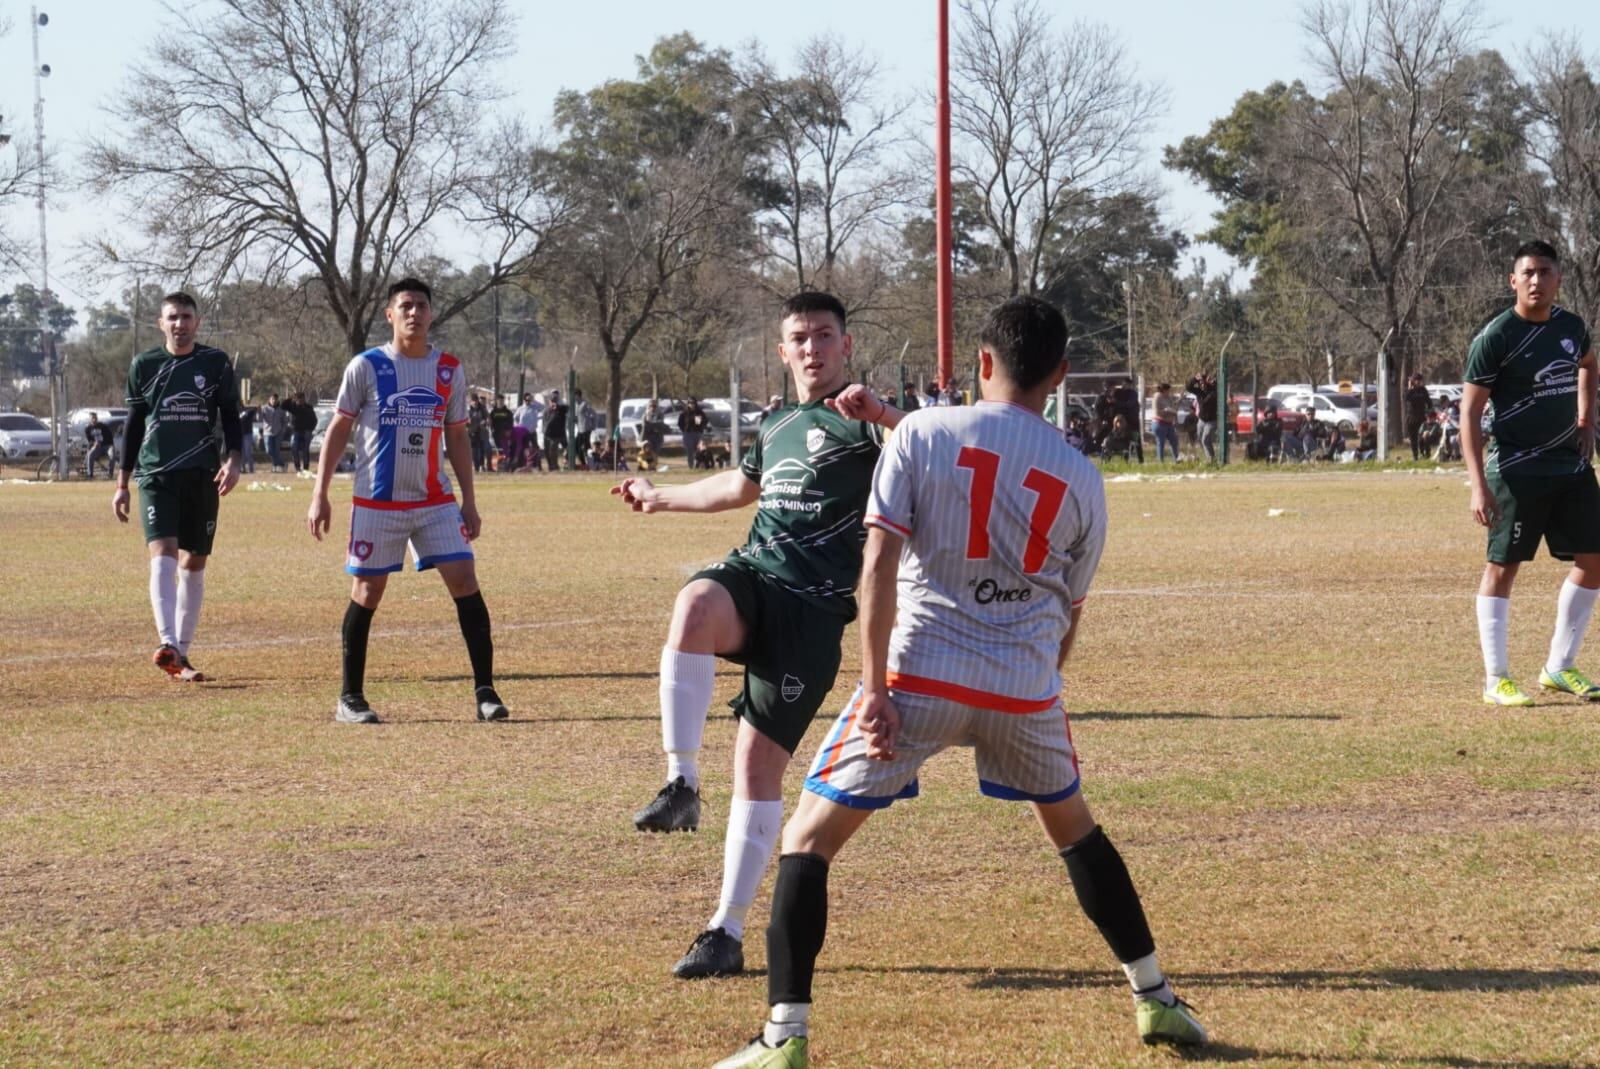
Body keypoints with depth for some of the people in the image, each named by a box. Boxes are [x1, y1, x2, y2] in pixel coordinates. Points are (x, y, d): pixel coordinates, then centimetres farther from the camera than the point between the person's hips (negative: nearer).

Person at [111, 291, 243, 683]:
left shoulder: (216, 363, 6)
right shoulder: (144, 365, 7)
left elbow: (230, 416, 9)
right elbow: (133, 426, 12)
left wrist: (232, 460, -8)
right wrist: (122, 484, 10)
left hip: (202, 475, 1)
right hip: (155, 474, -1)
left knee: (194, 563, 5)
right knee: (163, 555, -18)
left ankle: (181, 653, 13)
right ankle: (168, 644, -30)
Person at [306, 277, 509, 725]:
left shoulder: (450, 370, 6)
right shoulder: (366, 366, -3)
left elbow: (457, 436, 13)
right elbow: (339, 430, 0)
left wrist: (469, 501, 8)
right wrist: (320, 494, -5)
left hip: (436, 502, 3)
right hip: (377, 501, -3)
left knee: (465, 583, -7)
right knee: (367, 593, 2)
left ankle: (485, 692, -3)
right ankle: (349, 697, 14)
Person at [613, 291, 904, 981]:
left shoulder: (860, 423, 1)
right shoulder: (777, 426, 23)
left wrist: (883, 414, -37)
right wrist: (659, 498, 58)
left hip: (813, 607, -5)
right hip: (751, 575, 5)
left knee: (759, 760, -8)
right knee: (696, 605, -34)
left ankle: (728, 931, 0)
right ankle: (681, 783, -31)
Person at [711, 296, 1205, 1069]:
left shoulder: (922, 434, -1)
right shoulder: (1081, 480, 7)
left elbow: (879, 563, -10)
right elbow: (1070, 613, 15)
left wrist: (874, 688, -10)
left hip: (918, 677, -3)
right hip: (1024, 688, 3)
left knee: (809, 839, 6)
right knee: (1073, 827, 28)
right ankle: (1155, 1000, 33)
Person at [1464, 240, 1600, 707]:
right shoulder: (1496, 337, -13)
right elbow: (1470, 412, -13)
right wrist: (1479, 486, -19)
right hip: (1517, 471, -7)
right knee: (1503, 566, -2)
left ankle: (1559, 668, 18)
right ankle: (1495, 680, 4)